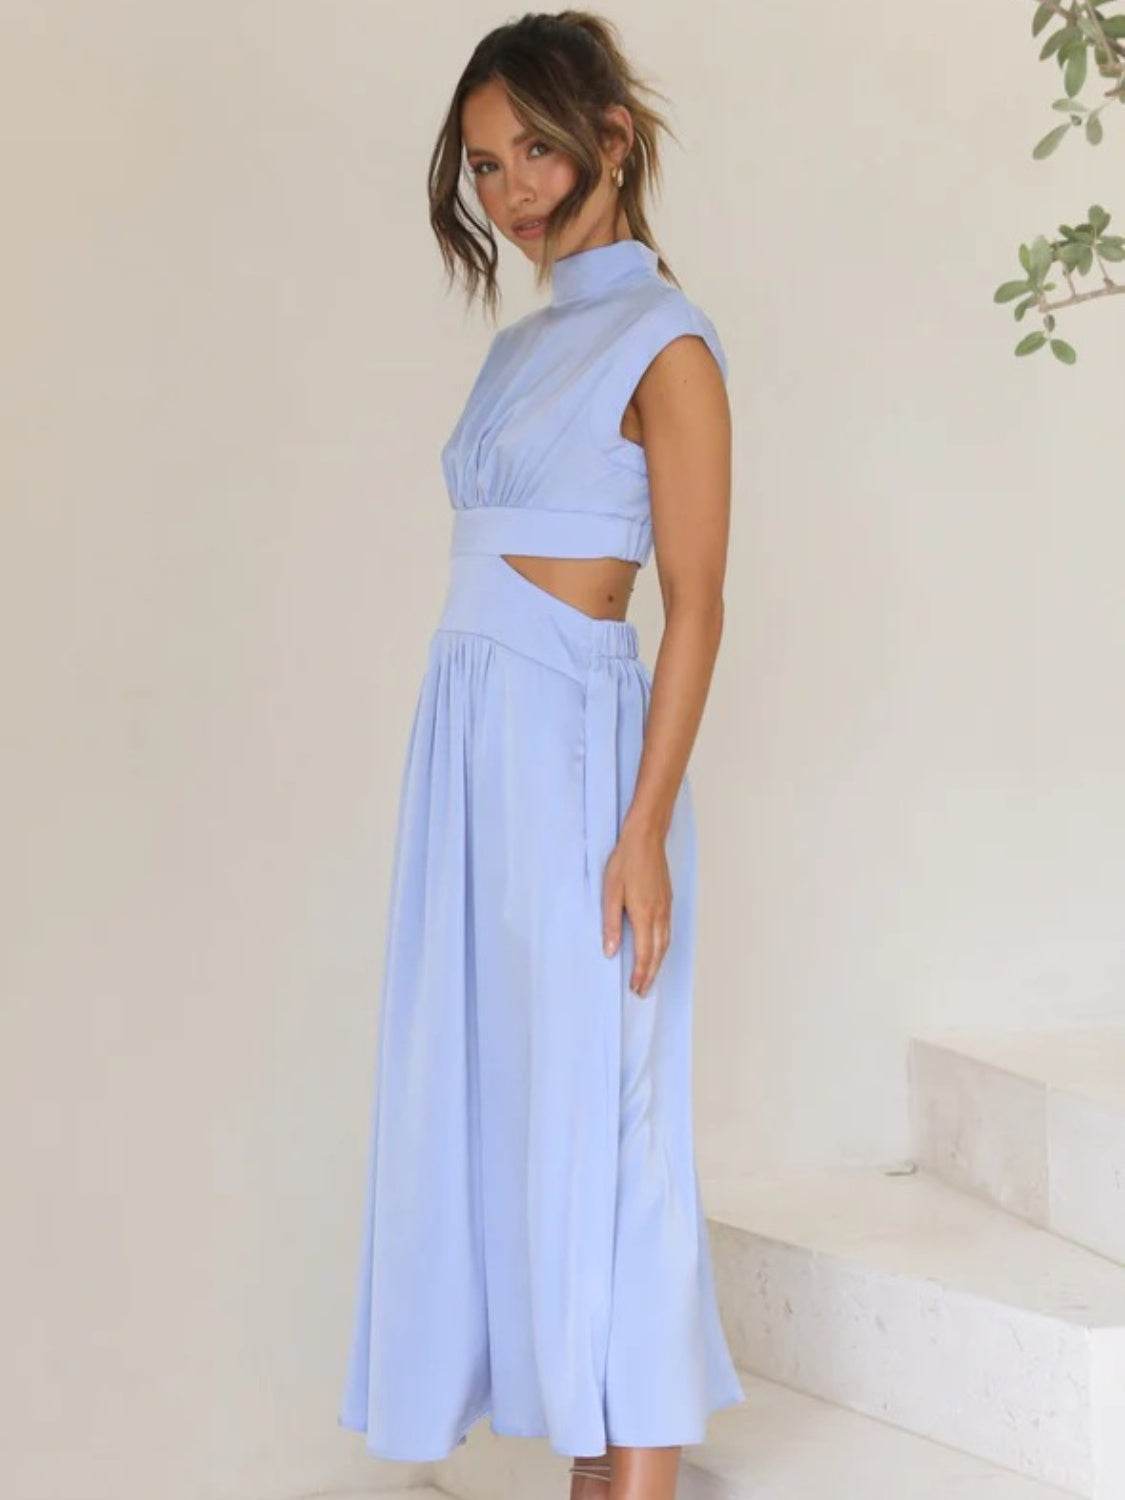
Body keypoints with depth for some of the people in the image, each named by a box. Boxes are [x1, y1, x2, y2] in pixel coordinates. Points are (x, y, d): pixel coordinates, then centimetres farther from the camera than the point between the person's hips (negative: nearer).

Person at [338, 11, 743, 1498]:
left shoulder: (663, 344, -6)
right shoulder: (525, 344, 17)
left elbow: (695, 603, -11)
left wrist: (646, 830, -17)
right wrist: (465, 765, 14)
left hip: (576, 745, -8)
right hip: (472, 742, 8)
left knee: (592, 1113, -6)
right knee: (499, 1108, 7)